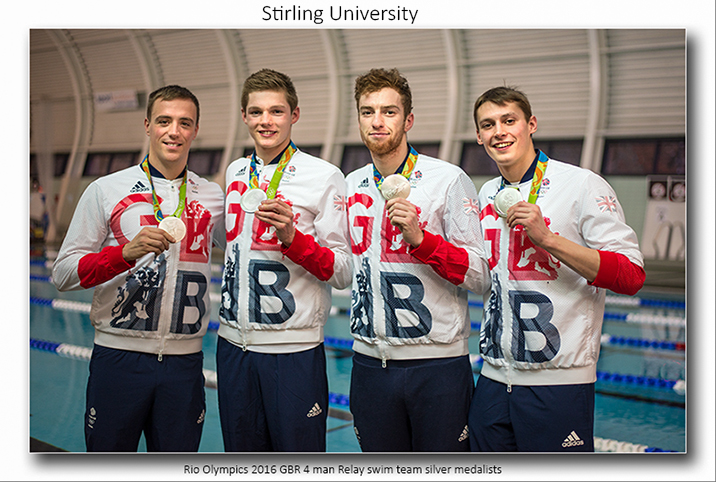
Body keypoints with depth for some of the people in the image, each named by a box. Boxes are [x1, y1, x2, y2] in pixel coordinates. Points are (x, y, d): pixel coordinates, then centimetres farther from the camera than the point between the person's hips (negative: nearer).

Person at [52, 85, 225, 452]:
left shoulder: (213, 198, 8)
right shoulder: (105, 191, 0)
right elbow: (63, 273, -4)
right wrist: (127, 252, -18)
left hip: (184, 362, 2)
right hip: (118, 357, -2)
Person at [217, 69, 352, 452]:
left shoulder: (324, 176, -6)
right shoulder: (235, 173, 10)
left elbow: (342, 273, -8)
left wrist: (291, 236, -21)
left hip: (294, 350, -5)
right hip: (233, 344, 5)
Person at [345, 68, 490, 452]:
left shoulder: (448, 180, -8)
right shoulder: (351, 186, 8)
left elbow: (480, 277, -11)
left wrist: (419, 238, -22)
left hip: (439, 365, -4)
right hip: (369, 361, 5)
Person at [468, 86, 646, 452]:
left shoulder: (582, 185, -8)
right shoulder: (487, 194, 11)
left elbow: (631, 276, -14)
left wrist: (547, 238, -21)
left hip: (558, 382, -6)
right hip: (494, 380, 6)